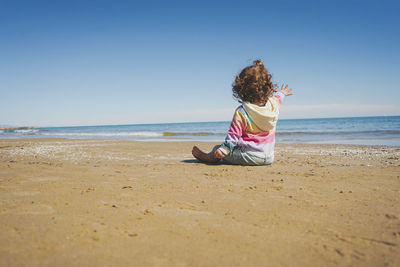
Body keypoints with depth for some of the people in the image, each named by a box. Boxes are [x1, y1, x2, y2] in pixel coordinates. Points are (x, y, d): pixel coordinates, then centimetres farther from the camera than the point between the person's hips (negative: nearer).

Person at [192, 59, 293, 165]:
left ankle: (209, 157, 39)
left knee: (217, 149, 14)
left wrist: (223, 150, -8)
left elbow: (234, 135, -17)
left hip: (250, 156, -6)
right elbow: (277, 97, 24)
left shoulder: (241, 112, -18)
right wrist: (281, 93, 48)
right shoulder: (273, 104, -2)